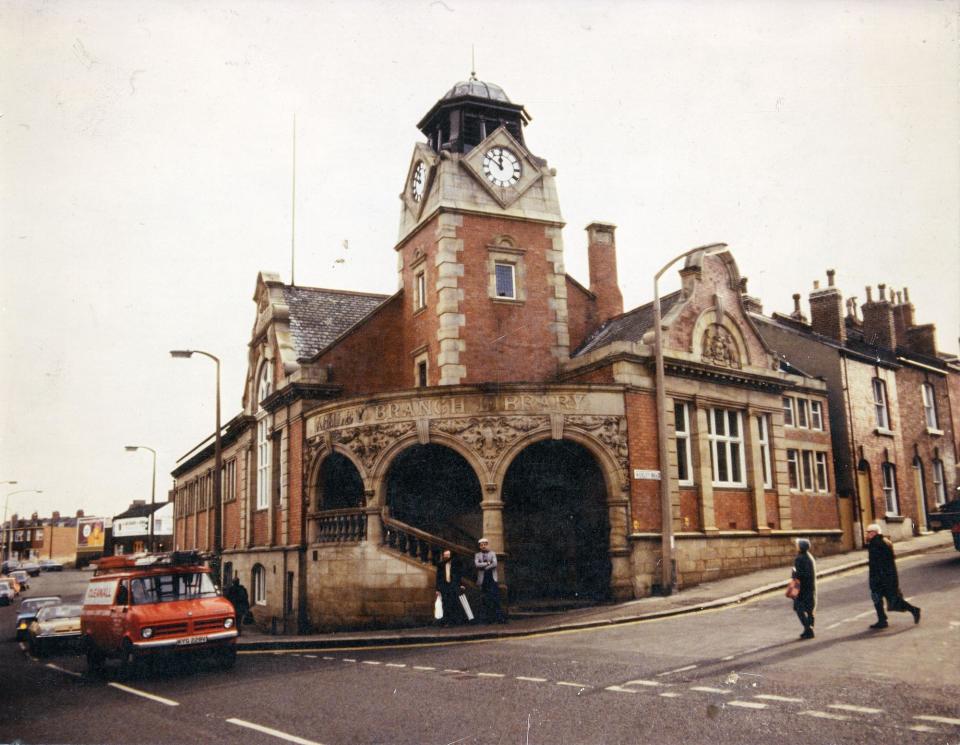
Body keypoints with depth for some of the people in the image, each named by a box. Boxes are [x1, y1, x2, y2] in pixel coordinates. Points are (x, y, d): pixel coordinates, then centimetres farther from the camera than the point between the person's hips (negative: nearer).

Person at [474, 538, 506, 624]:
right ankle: (486, 619, 3)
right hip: (482, 580, 1)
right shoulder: (477, 555, 13)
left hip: (492, 579, -1)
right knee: (484, 601, -1)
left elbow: (494, 564, -5)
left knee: (495, 599, -7)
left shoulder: (492, 554, 12)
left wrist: (484, 567, -8)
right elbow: (477, 564, -5)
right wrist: (487, 563, -8)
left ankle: (500, 618, -7)